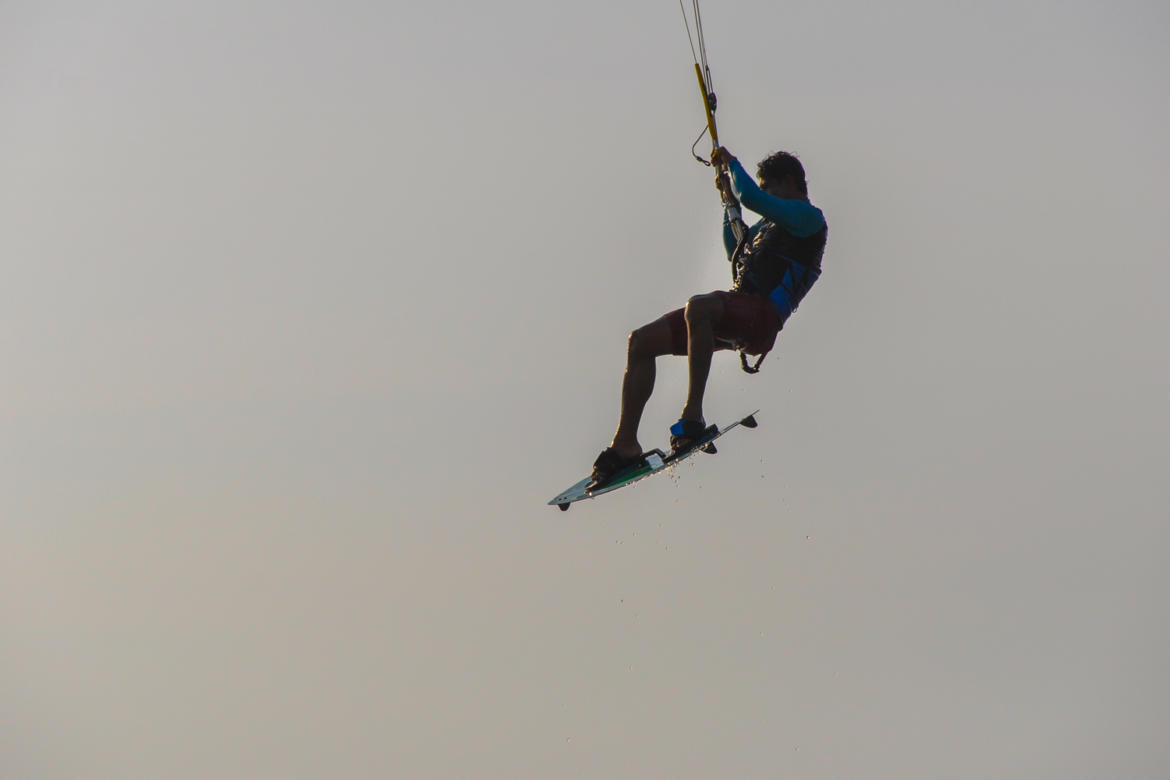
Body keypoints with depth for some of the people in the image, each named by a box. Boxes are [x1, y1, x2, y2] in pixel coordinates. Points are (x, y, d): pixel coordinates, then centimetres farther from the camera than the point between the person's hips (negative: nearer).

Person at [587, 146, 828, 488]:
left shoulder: (809, 217, -1)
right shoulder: (775, 221, 28)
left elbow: (750, 196, -13)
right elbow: (736, 252, 41)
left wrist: (731, 162, 5)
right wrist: (729, 201, 33)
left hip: (761, 312, -10)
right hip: (735, 310, 10)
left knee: (697, 308, -40)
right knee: (640, 342, -2)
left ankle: (693, 415, -38)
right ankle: (625, 444, -6)